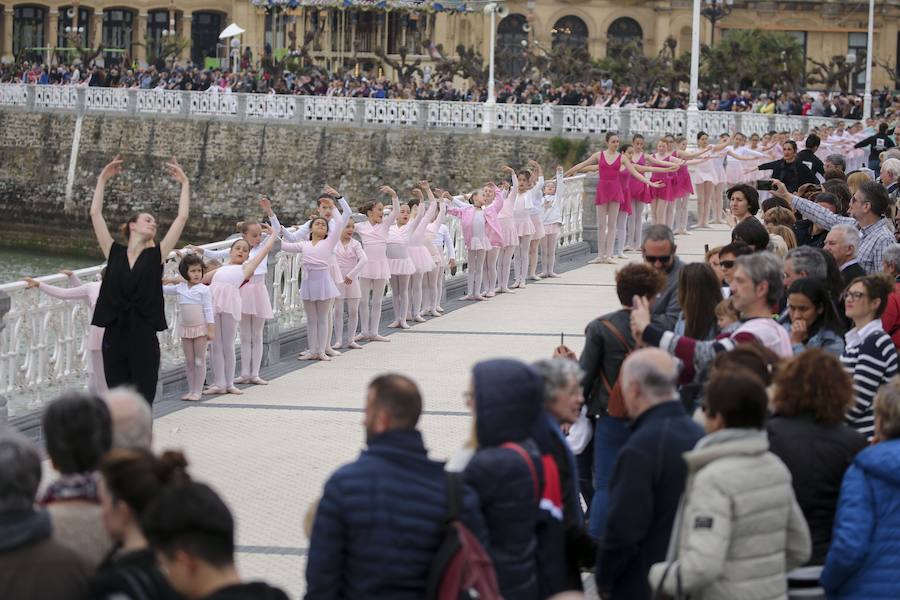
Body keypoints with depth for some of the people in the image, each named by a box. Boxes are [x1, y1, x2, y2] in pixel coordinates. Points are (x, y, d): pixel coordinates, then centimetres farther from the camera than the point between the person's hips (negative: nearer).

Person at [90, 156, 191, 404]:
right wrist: (103, 179, 6)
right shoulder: (114, 253, 6)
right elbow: (95, 214, 5)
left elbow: (182, 218, 2)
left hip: (144, 339, -1)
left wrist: (184, 184, 6)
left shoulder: (156, 255, 5)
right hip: (114, 337, 1)